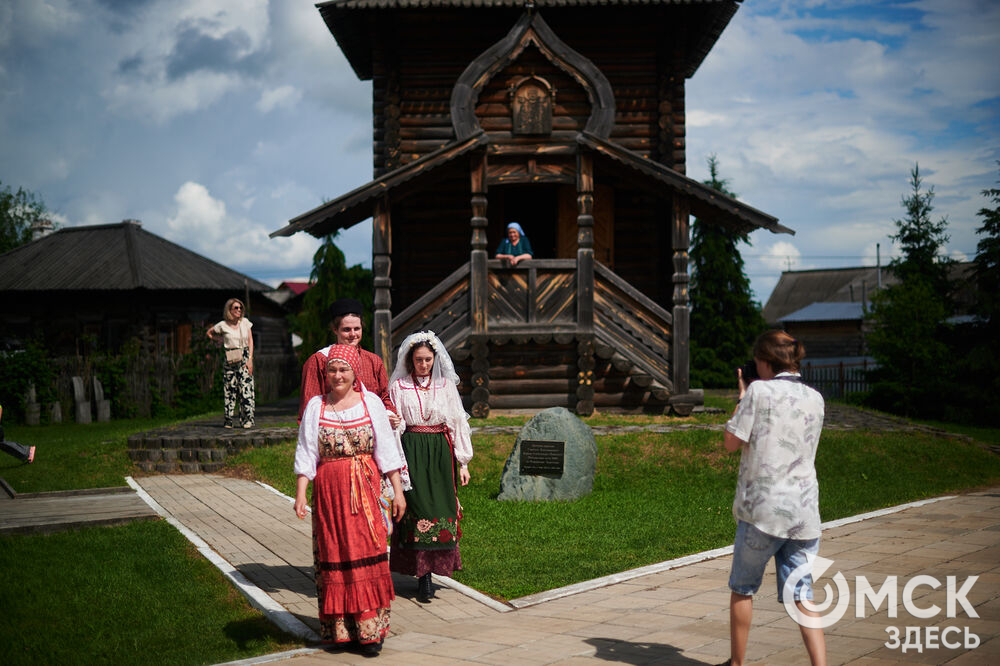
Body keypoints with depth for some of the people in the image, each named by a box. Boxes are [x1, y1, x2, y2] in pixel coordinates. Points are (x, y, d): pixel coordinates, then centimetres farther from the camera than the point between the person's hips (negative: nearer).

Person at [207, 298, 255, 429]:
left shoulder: (245, 322, 7)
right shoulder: (223, 325, 1)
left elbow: (250, 341, 5)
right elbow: (209, 332, 19)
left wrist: (250, 359, -3)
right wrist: (219, 340, 7)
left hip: (245, 358, 1)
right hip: (230, 360, -1)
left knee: (246, 388, -7)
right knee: (229, 389, 0)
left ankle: (248, 419, -5)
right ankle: (228, 420, 6)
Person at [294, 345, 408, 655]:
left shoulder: (371, 402, 4)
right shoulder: (316, 406, 6)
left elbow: (387, 449, 4)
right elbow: (306, 453, 4)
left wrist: (398, 490, 1)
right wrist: (300, 493, -5)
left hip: (365, 489, -1)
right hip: (328, 489, 1)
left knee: (367, 553, -4)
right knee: (333, 555, 3)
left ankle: (370, 629, 3)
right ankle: (339, 628, 13)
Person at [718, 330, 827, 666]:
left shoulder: (759, 391, -9)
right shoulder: (815, 399, 8)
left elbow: (732, 442, -6)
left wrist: (741, 401, 7)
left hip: (761, 509, -4)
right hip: (804, 512, 4)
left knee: (742, 588, 15)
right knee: (801, 596, 7)